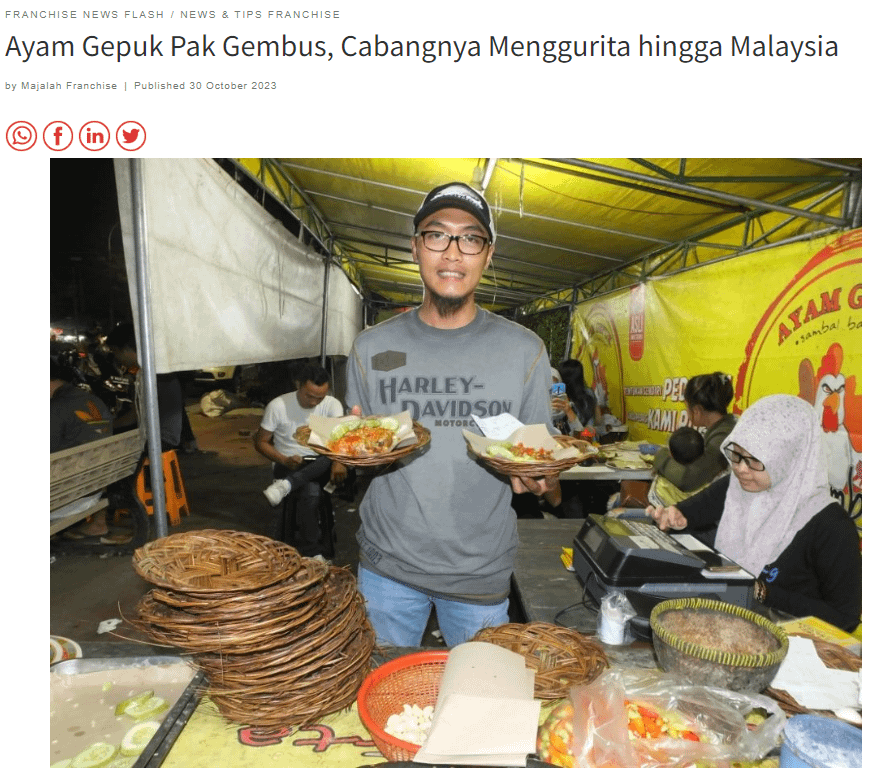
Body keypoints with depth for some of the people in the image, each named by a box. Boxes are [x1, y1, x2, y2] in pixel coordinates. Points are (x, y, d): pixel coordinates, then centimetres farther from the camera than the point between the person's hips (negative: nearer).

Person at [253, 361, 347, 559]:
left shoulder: (332, 404, -7)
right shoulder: (277, 406, -10)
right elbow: (260, 442, -3)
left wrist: (339, 460, -43)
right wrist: (284, 460, -21)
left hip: (319, 465, 3)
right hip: (288, 464, -2)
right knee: (311, 491, -34)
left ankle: (286, 485, -36)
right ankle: (312, 551, -19)